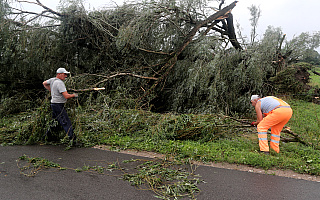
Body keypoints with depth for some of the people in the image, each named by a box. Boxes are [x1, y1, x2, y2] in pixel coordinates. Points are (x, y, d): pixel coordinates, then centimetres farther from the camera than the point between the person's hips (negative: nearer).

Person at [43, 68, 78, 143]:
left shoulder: (52, 80, 9)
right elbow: (66, 96, -25)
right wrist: (74, 95, -8)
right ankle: (72, 138, -13)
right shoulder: (60, 83, -20)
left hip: (54, 104, 10)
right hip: (58, 105, -10)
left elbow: (44, 83, 30)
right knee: (67, 123, -11)